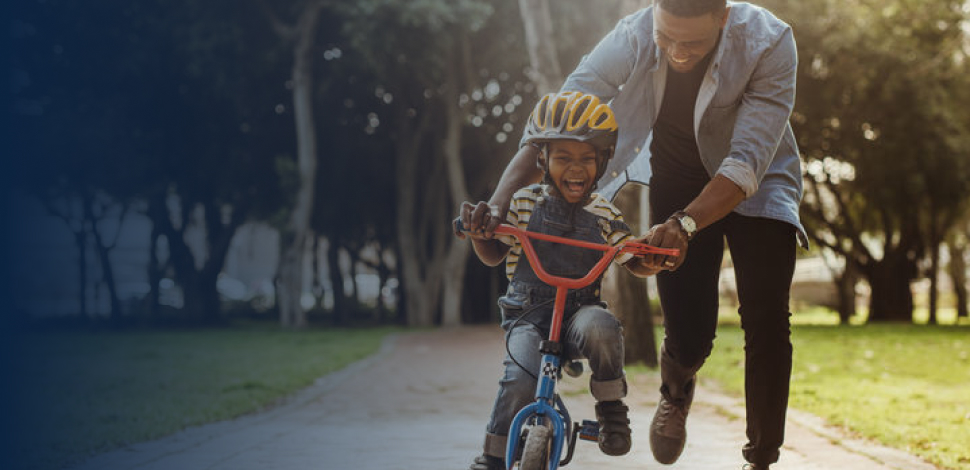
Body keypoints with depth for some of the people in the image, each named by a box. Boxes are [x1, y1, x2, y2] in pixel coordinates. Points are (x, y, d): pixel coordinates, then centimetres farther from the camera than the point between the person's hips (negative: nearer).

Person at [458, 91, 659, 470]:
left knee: (602, 328, -36)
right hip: (528, 314, -1)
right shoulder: (524, 204, 1)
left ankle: (610, 406, -10)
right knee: (521, 381, -27)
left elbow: (636, 264, 9)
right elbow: (492, 255, 7)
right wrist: (478, 228, -14)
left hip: (579, 310, 1)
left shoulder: (604, 215, 4)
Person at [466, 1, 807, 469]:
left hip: (753, 187, -1)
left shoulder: (769, 42, -32)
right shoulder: (632, 39, -28)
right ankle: (676, 391, 32)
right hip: (677, 181, 1)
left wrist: (685, 224, -52)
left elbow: (748, 161, -37)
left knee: (766, 323, -13)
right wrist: (498, 201, -42)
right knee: (688, 334, -7)